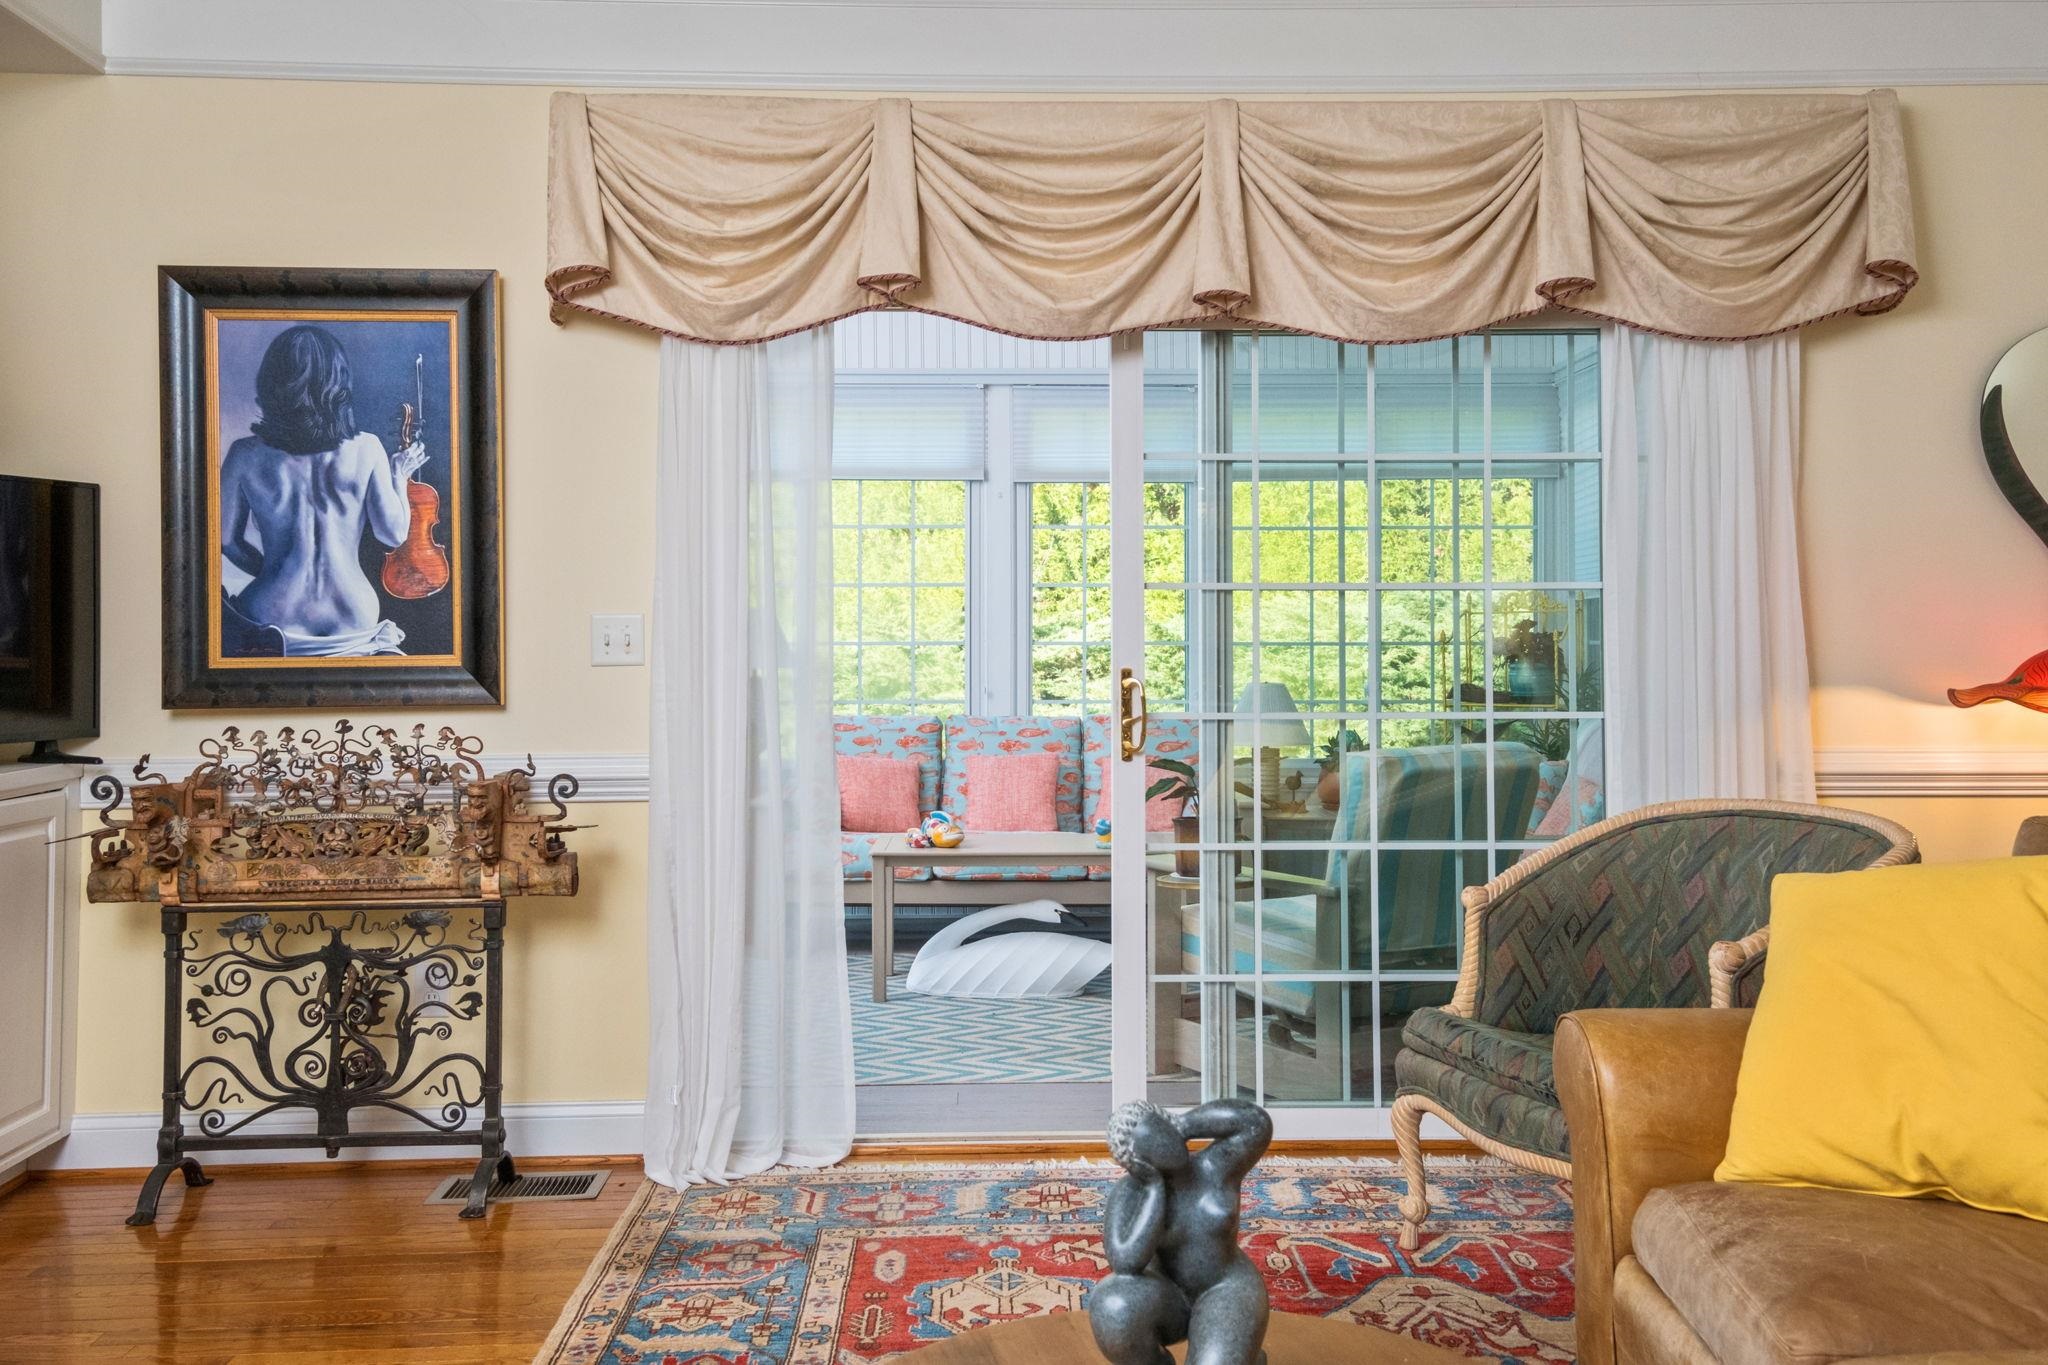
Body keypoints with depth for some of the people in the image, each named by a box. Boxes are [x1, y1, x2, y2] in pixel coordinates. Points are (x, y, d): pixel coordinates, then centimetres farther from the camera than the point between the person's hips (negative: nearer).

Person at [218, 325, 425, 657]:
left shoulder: (246, 454, -7)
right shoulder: (366, 449, -8)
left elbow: (227, 540, 2)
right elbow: (393, 533, -3)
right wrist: (399, 476, 14)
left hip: (275, 617, -1)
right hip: (352, 616, 2)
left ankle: (269, 644, 11)